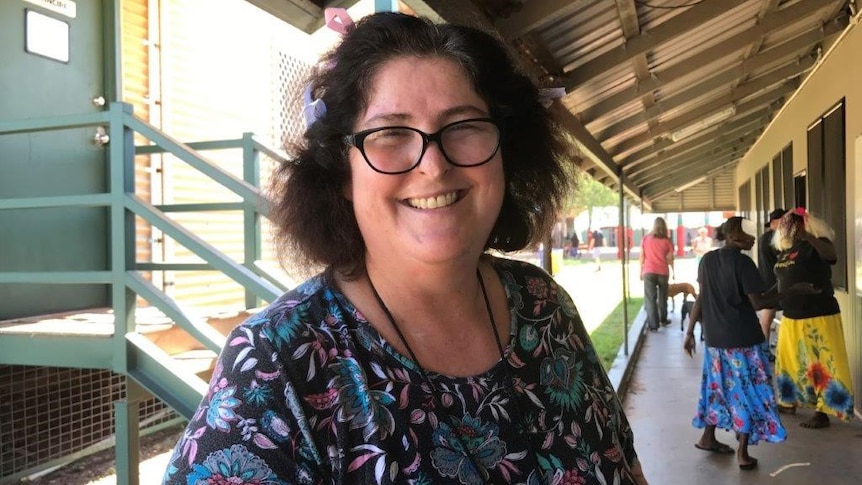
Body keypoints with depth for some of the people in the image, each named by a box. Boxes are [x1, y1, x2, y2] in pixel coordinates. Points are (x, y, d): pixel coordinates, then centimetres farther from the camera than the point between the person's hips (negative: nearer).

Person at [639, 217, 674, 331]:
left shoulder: (645, 238, 2)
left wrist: (641, 271, 11)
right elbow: (670, 259, -1)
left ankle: (653, 325, -6)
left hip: (649, 272, -1)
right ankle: (663, 319, 32)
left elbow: (642, 257, 3)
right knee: (662, 297, 18)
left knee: (650, 298, 0)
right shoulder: (667, 241, 0)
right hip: (663, 272, 1)